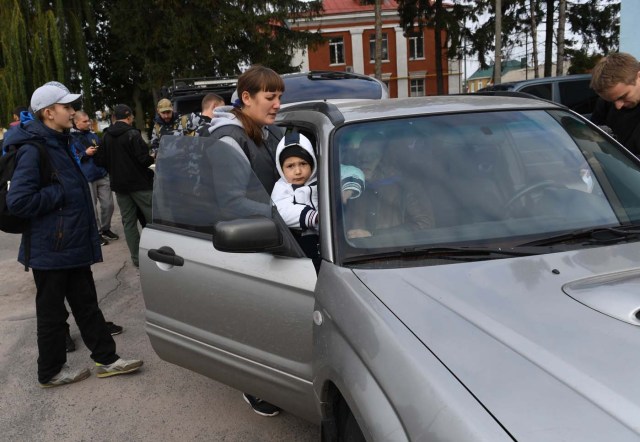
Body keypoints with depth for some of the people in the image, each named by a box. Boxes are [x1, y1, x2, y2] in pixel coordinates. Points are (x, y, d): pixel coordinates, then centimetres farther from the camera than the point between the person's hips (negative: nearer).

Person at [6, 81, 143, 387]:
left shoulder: (59, 143, 12)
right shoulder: (33, 150, -19)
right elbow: (18, 201, -26)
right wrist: (60, 194, -19)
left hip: (73, 245, 9)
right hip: (50, 249, -9)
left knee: (86, 304, 15)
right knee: (52, 313, 7)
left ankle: (106, 359, 24)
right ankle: (50, 372, 23)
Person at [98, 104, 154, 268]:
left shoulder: (106, 136, 5)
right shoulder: (133, 134, -13)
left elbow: (102, 161, 7)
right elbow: (144, 159, -18)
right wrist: (152, 158, 3)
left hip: (119, 185, 6)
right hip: (139, 182, -6)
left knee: (128, 221, 9)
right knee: (153, 217, 2)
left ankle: (136, 258, 9)